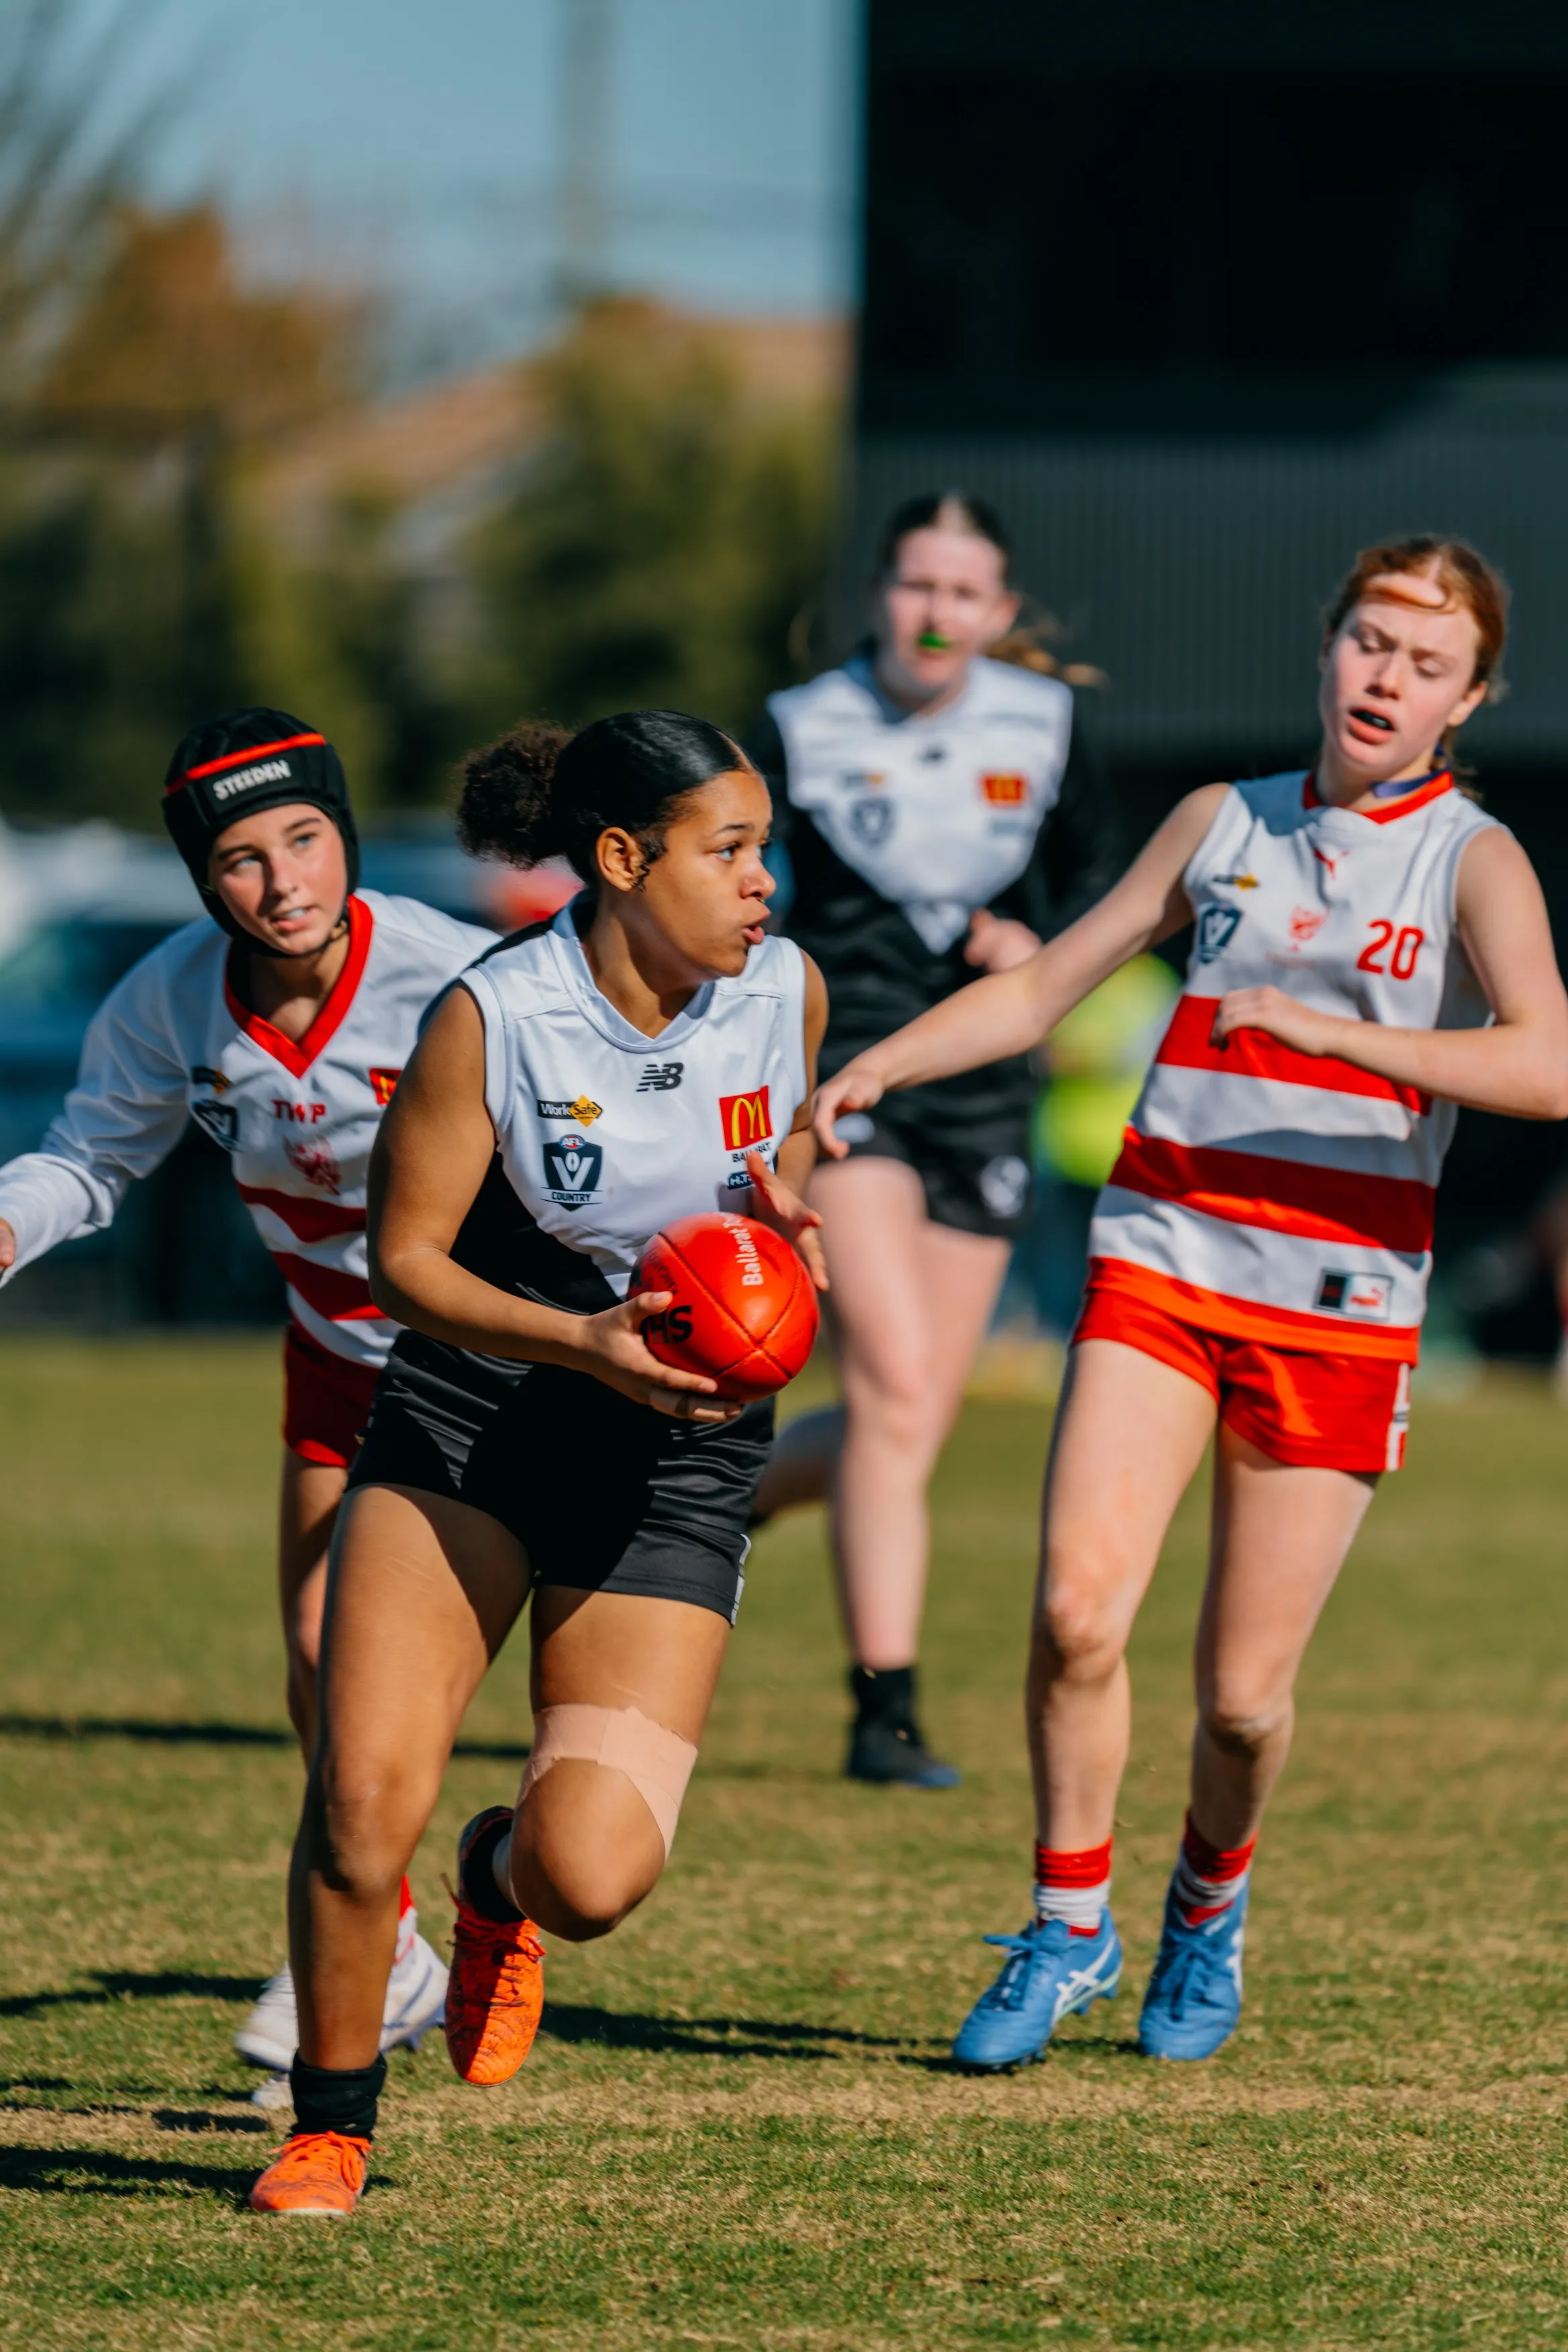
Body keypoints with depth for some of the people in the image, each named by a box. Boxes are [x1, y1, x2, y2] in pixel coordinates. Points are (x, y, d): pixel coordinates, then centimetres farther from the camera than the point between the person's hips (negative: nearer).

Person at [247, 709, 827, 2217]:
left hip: (678, 1447, 2)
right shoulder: (492, 1019, -16)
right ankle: (331, 2120, 9)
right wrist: (582, 1340, -25)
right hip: (470, 1413, -2)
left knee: (592, 1881, -14)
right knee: (363, 1796, -17)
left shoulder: (784, 991, -5)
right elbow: (405, 1259, -9)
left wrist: (784, 1214, -7)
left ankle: (502, 1879, 26)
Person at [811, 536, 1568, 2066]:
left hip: (1340, 1304, -2)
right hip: (1162, 1256, 2)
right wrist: (876, 1068, 5)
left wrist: (1334, 1031, -27)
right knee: (1077, 1606, -17)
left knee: (1244, 1690, -1)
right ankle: (1068, 1929, 1)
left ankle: (1208, 1907, 30)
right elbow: (1043, 988, 19)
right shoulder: (1226, 822, 12)